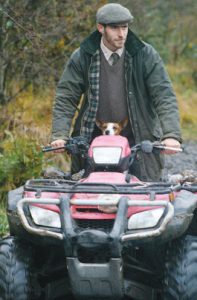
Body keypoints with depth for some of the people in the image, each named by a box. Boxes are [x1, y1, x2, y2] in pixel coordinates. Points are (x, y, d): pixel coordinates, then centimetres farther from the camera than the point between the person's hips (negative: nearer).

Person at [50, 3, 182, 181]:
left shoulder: (145, 55, -4)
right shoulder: (82, 57, -2)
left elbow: (164, 96, -9)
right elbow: (65, 98, -3)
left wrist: (171, 135, -23)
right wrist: (59, 136, -18)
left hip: (139, 137, -1)